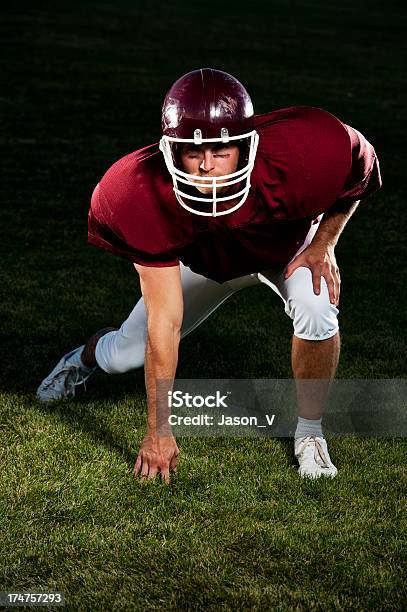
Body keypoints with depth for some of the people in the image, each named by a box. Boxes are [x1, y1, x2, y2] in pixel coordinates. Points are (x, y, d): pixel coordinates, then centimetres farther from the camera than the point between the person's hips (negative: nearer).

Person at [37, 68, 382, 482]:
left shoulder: (298, 156, -43)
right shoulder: (149, 198, -40)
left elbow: (356, 172, -14)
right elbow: (164, 323, -33)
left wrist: (324, 243, -20)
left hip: (288, 245, 0)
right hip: (204, 257, 1)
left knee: (315, 313, -32)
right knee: (127, 355, 6)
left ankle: (309, 432, -4)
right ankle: (88, 355, 47)